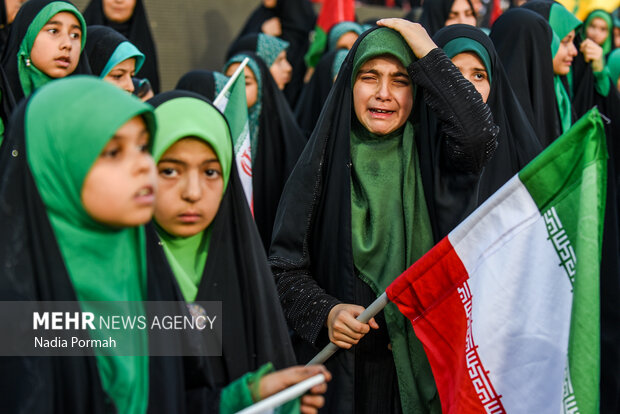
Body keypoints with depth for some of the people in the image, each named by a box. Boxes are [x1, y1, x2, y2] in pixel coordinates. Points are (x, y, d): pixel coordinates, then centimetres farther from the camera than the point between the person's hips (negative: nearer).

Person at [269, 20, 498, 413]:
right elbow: (285, 266, 0)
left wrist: (427, 53, -14)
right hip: (341, 365, 0)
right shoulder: (322, 164, 0)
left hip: (426, 362, 0)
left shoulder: (432, 156, 0)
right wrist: (324, 312, -19)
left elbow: (479, 135, -24)